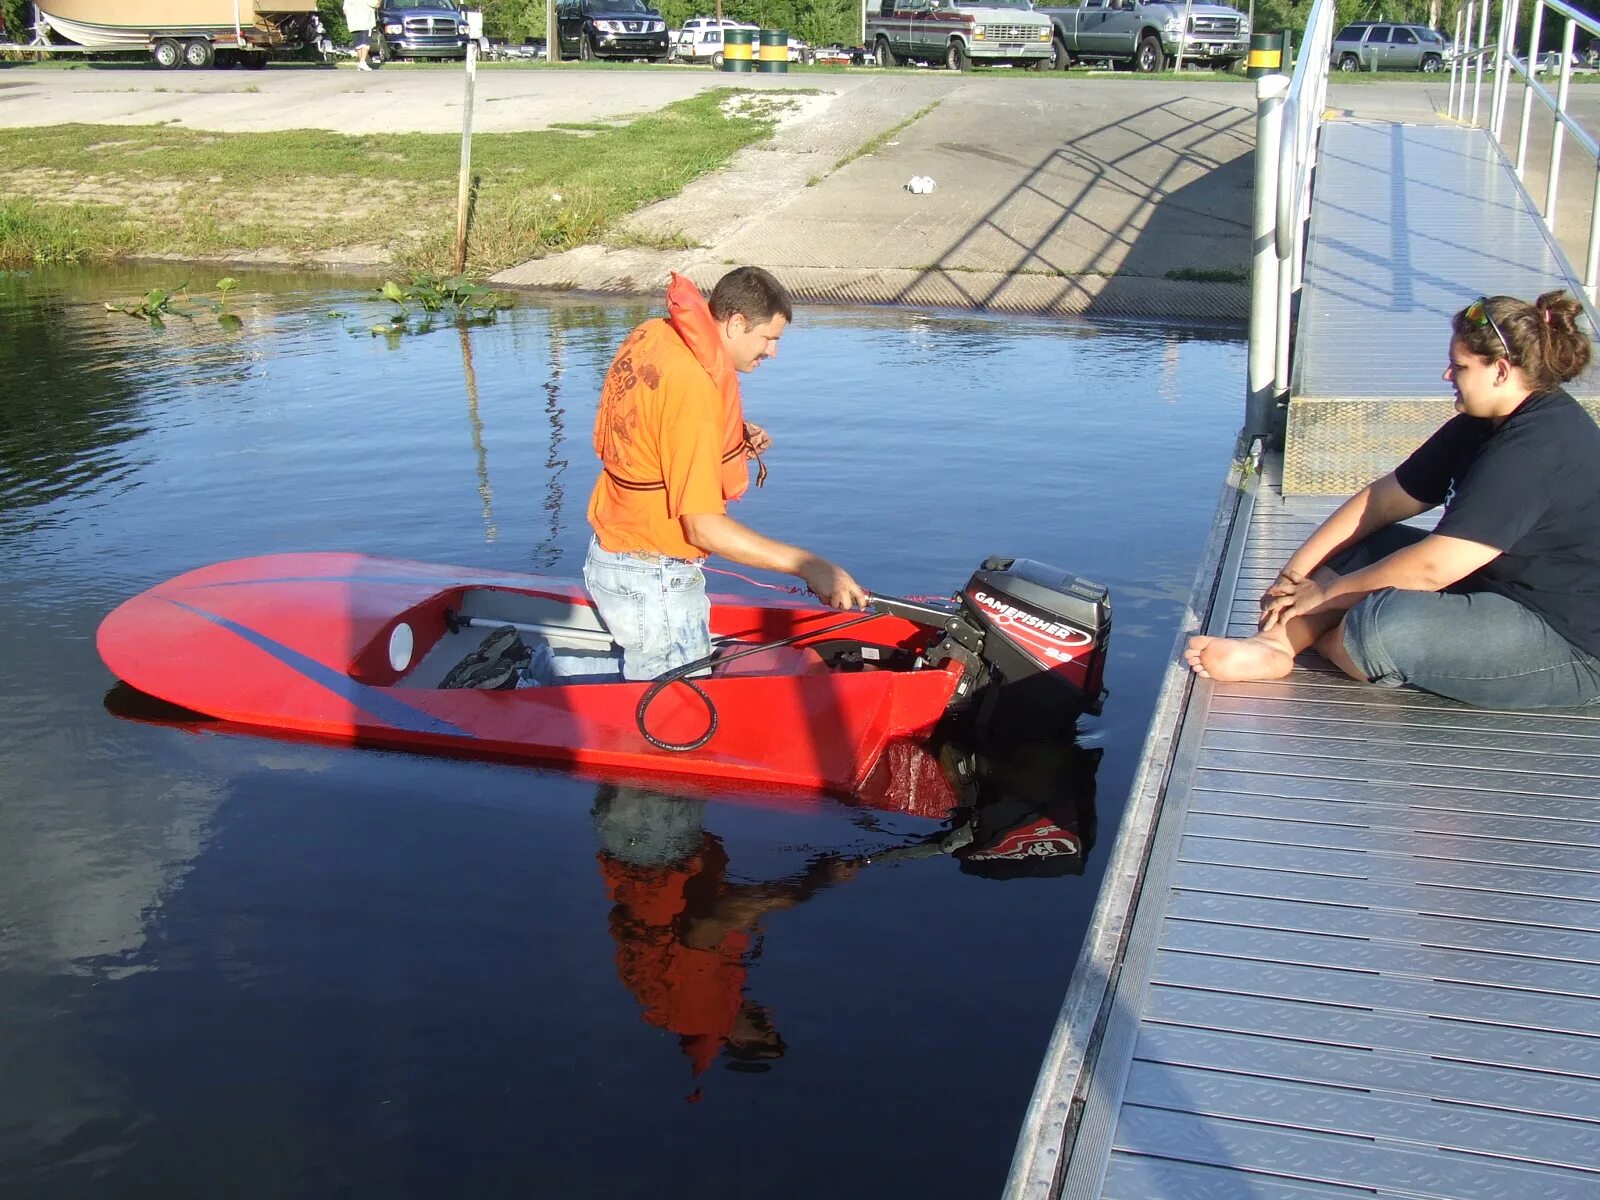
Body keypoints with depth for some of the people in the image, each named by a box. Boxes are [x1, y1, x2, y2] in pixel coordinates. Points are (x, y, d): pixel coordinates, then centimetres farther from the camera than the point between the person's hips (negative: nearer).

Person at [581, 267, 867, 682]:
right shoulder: (693, 386, -25)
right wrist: (808, 566, -26)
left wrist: (733, 436, 4)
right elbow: (703, 526, -25)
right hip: (653, 582, -9)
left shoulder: (651, 335, 1)